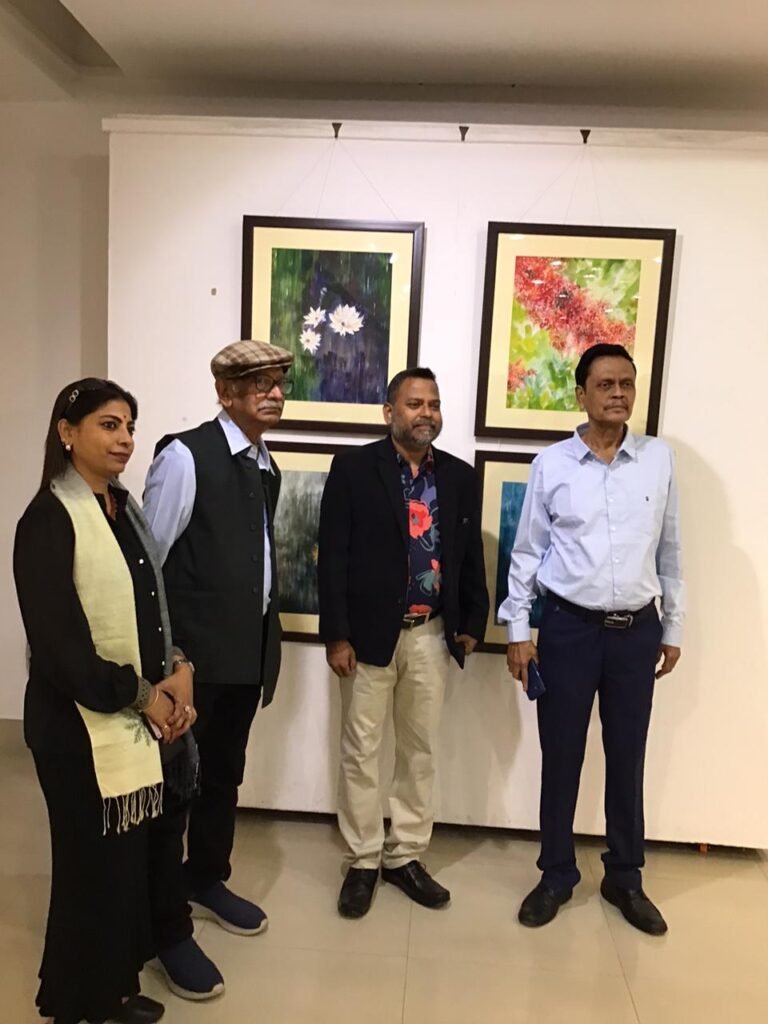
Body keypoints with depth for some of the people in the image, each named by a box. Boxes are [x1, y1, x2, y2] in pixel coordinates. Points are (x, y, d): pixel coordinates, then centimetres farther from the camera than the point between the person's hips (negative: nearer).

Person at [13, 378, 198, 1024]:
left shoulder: (126, 509, 9)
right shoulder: (49, 520, -14)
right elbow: (58, 646, -18)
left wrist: (179, 670, -3)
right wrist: (142, 695, -12)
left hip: (142, 721, 7)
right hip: (84, 726, -7)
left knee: (133, 861, 15)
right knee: (97, 868, 8)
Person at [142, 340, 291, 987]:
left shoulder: (267, 466, 10)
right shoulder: (186, 455, -14)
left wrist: (266, 631, 13)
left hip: (247, 648, 7)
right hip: (195, 651, -7)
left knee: (225, 774, 21)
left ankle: (206, 882, 42)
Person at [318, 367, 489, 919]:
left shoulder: (461, 476, 6)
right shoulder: (354, 467, -5)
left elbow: (471, 555, 10)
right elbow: (333, 555, -8)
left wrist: (473, 622, 4)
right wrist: (336, 635, -12)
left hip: (432, 634, 4)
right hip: (371, 631, -3)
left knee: (420, 750, 14)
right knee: (362, 751, 8)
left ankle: (405, 856, 30)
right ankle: (363, 861, 24)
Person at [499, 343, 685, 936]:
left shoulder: (659, 459, -1)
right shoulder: (551, 464, -4)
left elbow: (670, 550, 6)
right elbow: (527, 553, 1)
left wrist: (673, 629, 8)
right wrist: (518, 630, -2)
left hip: (637, 629, 2)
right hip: (569, 627, -1)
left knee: (627, 757, 13)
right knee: (561, 757, 10)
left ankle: (625, 878, 33)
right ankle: (557, 874, 29)